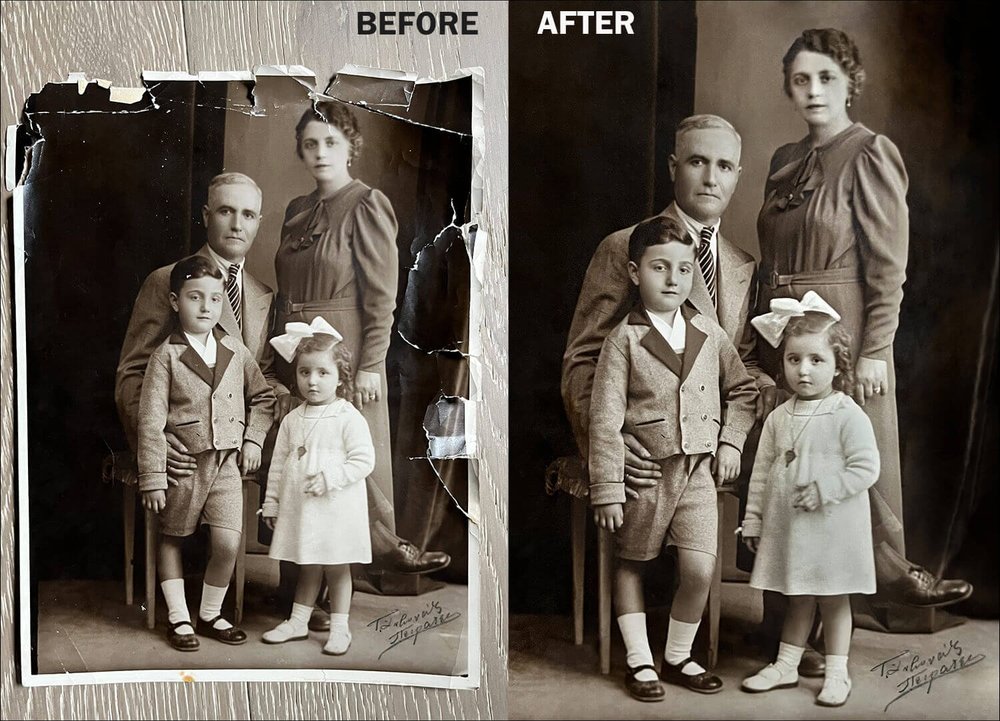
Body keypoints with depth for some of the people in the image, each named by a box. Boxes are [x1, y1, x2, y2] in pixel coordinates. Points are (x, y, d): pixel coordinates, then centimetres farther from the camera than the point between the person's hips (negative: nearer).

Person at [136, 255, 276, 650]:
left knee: (227, 544, -5)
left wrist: (253, 439, 4)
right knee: (172, 539, 10)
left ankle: (210, 615, 15)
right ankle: (178, 618, 24)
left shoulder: (236, 351, 3)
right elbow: (151, 421, -9)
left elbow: (263, 397, 17)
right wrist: (152, 478, -11)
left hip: (227, 463, 2)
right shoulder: (166, 356, -7)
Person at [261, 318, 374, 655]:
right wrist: (271, 503, 10)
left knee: (337, 568, 6)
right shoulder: (292, 420, 5)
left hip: (337, 508, -4)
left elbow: (363, 460, -15)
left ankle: (339, 628, 18)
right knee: (307, 568, 16)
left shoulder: (349, 418, -11)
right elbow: (278, 464, 10)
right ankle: (298, 622, 28)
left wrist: (328, 478, -22)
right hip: (299, 508, 4)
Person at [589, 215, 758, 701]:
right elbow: (605, 419, -10)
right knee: (631, 565, 10)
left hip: (699, 471, 2)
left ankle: (678, 657, 17)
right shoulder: (624, 339, -8)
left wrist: (731, 443, 5)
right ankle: (638, 661, 25)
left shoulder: (710, 334, 4)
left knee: (700, 571, -5)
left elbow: (742, 390, 18)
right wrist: (607, 490, -13)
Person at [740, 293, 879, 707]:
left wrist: (823, 490, -22)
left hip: (833, 528, -4)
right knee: (797, 599, 17)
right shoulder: (778, 418, 4)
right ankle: (785, 666, 28)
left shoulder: (848, 416, -12)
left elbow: (866, 468, -16)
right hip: (787, 526, 4)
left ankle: (836, 673, 21)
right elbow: (761, 472, 8)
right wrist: (753, 520, 8)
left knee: (833, 599, 8)